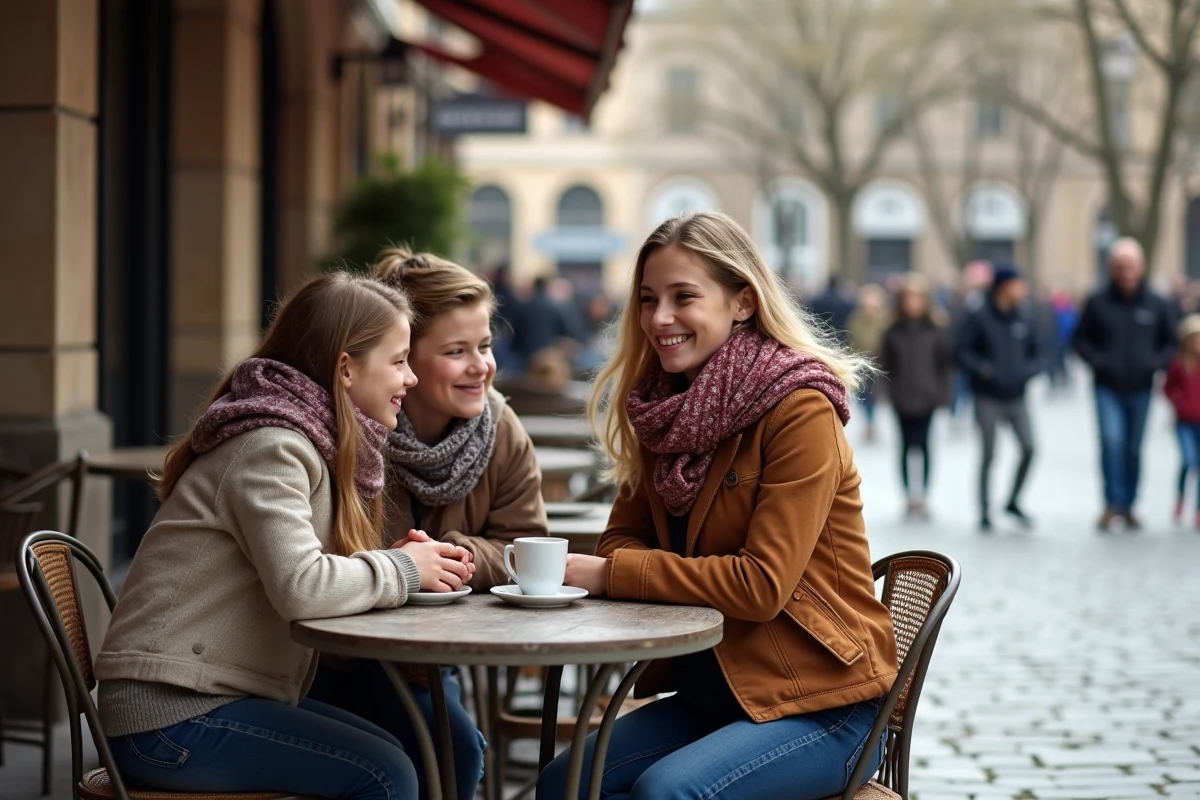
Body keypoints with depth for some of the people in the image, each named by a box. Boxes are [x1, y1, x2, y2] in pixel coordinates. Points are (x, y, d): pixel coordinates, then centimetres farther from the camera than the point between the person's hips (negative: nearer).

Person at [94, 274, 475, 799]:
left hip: (221, 692, 10)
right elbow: (300, 587, -29)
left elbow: (325, 569, 6)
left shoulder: (317, 443, 12)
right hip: (168, 714, -10)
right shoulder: (270, 446, -17)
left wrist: (420, 562, -10)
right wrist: (401, 569, -15)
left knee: (402, 754, 5)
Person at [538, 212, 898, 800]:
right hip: (713, 690, 7)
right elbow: (626, 535, 7)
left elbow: (762, 584, -22)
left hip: (823, 700, -7)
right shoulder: (667, 411, 6)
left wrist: (610, 574, -22)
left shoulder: (801, 411, -17)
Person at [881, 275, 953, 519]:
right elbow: (886, 363, 4)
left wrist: (941, 389, -1)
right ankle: (911, 495, 9)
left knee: (923, 444, -3)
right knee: (907, 445, 3)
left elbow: (947, 360, 3)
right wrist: (894, 386, -4)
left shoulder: (935, 329, 0)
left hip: (927, 396, -1)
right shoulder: (894, 331, 1)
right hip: (902, 398, 1)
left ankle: (922, 495, 3)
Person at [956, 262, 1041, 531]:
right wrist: (982, 368, -21)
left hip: (1016, 397, 3)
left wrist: (1027, 370, -9)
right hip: (988, 398, -3)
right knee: (988, 453, 0)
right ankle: (985, 511, 11)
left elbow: (1035, 355, 11)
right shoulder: (979, 318, -6)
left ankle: (1013, 501, 15)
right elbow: (962, 351, -6)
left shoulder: (1024, 320, 4)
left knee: (1029, 447, -5)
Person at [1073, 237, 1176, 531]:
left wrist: (1156, 362, -8)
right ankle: (1112, 503, -7)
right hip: (1108, 388, -2)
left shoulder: (1156, 305, -1)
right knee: (1112, 440, -17)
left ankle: (1128, 505, 22)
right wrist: (1096, 360, -12)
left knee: (1134, 449, 9)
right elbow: (1081, 339, 5)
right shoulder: (1098, 303, -5)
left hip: (1140, 390, 2)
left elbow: (1170, 342, 11)